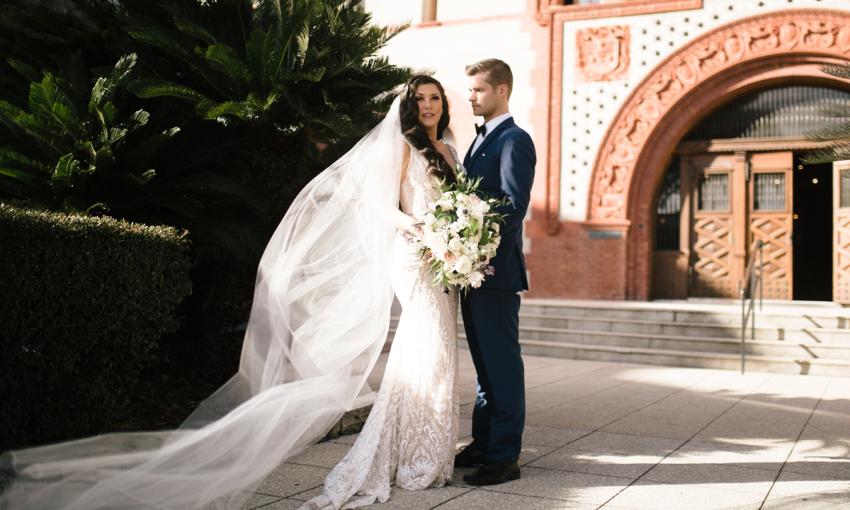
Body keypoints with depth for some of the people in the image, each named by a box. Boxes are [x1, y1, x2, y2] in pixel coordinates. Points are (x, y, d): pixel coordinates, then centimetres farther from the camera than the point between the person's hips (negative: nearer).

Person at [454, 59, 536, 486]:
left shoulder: (514, 141, -10)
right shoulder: (479, 140, 19)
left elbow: (514, 208, -19)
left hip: (496, 270, -9)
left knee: (501, 363, -2)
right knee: (484, 362, 15)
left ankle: (505, 457, 6)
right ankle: (483, 443, 25)